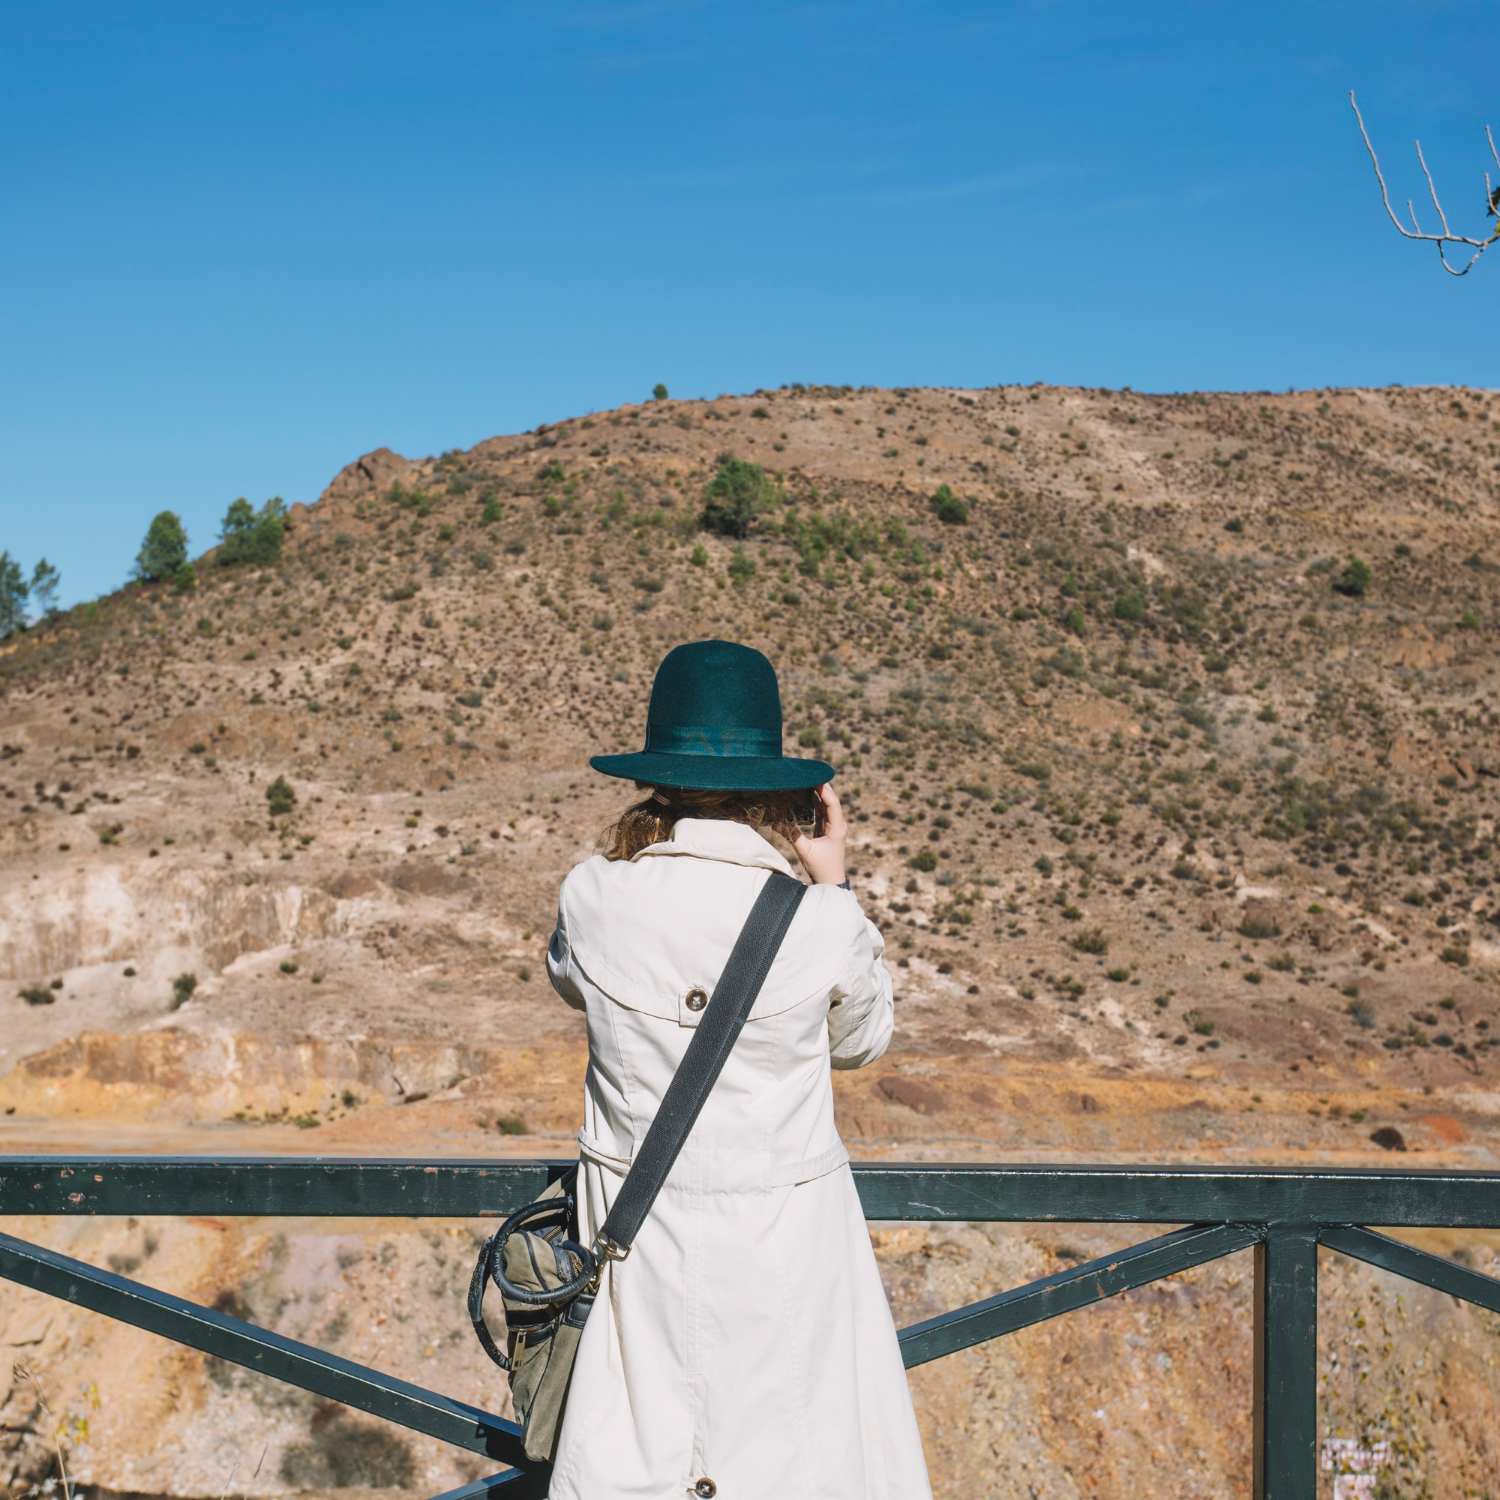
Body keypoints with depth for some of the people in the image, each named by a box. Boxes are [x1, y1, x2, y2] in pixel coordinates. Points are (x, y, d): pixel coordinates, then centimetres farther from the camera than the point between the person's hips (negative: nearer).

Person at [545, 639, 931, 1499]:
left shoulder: (594, 897, -13)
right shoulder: (822, 924, -17)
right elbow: (862, 1042, 5)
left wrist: (644, 854, 13)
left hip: (639, 1221, 2)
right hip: (785, 1233, -2)